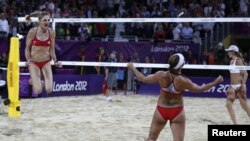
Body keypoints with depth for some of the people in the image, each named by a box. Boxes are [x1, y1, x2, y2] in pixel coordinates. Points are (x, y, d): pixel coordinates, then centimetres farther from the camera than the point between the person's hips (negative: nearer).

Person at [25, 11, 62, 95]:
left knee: (49, 90, -9)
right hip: (34, 62, -2)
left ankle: (41, 80, 26)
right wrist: (28, 60, -16)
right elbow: (27, 48, -2)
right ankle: (33, 80, 25)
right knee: (38, 90, -11)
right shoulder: (32, 31, -11)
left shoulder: (51, 32, -4)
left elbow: (52, 50, 5)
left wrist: (55, 61, -9)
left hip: (46, 62, 2)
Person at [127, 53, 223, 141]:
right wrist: (215, 82, 3)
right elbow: (199, 89, -8)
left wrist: (132, 67, 11)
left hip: (161, 111, 2)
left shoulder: (161, 75, -17)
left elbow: (143, 79, -4)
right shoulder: (183, 81, -20)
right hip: (177, 112, -2)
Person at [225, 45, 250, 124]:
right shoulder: (231, 61, 13)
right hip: (233, 87, 9)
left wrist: (243, 85, -22)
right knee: (228, 104, 1)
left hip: (239, 86, -9)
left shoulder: (238, 60, -13)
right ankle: (235, 123, 4)